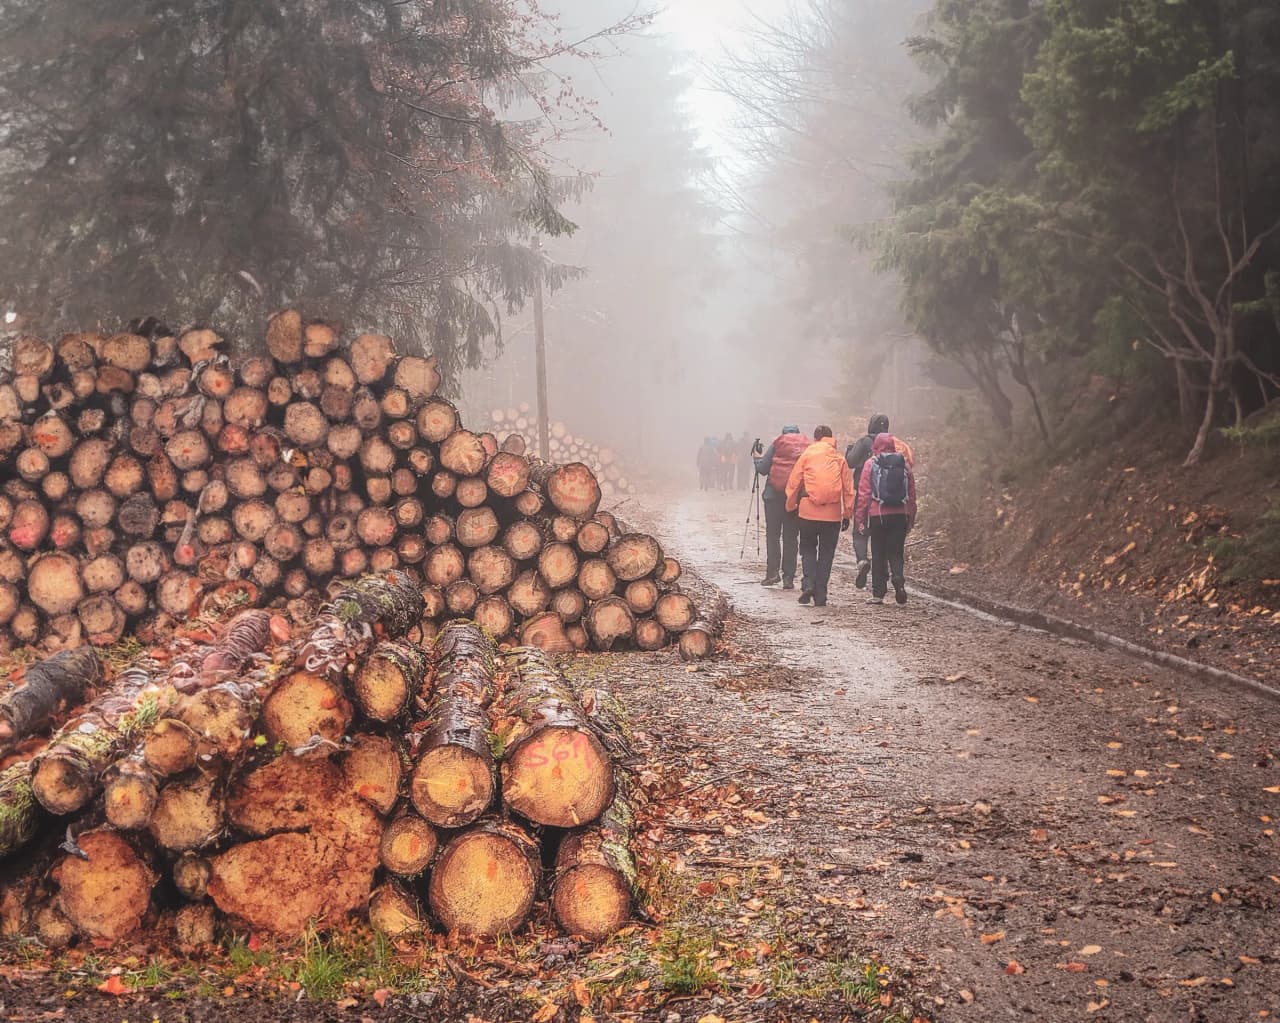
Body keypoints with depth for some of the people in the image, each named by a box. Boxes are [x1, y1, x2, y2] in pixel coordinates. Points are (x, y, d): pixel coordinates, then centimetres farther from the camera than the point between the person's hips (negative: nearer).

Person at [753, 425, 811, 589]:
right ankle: (788, 578, 3)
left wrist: (757, 458, 18)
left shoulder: (777, 443, 2)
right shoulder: (809, 445, 7)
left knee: (772, 534, 4)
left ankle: (772, 571, -8)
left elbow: (762, 468, 0)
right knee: (791, 537, 6)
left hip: (775, 495, -2)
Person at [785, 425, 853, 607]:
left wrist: (791, 506, 13)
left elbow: (793, 484, 3)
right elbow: (848, 489, 7)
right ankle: (820, 595, 5)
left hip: (808, 512, -1)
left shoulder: (806, 456, 3)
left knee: (808, 549, 14)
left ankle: (808, 584, -6)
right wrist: (847, 514, 11)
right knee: (826, 554, 8)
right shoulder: (839, 459, 7)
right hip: (833, 514, 1)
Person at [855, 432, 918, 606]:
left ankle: (878, 594, 7)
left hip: (878, 515, -2)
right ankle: (899, 579, -16)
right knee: (896, 552, 10)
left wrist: (861, 519, 0)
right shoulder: (904, 464, 7)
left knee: (878, 554, 6)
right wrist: (911, 519, 14)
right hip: (900, 514, 2)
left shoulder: (871, 464, -2)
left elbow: (864, 493, -4)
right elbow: (912, 495, 9)